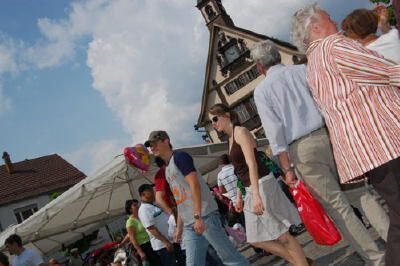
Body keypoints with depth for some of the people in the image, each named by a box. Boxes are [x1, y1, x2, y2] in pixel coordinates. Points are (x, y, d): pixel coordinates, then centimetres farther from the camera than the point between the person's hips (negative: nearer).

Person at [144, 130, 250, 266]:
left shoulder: (179, 156, -5)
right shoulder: (167, 170, 21)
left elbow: (194, 184, -16)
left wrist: (198, 217, -23)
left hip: (204, 216, -8)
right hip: (189, 224, 8)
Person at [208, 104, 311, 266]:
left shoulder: (240, 132, -10)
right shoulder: (231, 139, 17)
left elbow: (252, 164, -19)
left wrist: (256, 195, -26)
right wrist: (239, 197, 20)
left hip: (262, 185, -9)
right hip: (250, 190, 9)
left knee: (281, 235, -4)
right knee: (257, 240, 11)